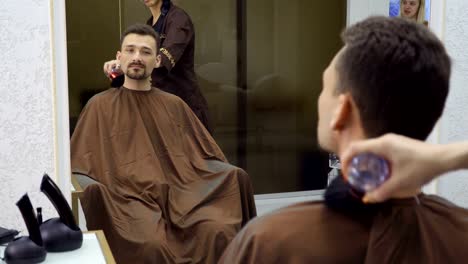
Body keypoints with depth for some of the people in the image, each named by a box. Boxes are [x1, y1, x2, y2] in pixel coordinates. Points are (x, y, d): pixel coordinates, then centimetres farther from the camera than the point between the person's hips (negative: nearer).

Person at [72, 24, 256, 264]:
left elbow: (202, 154, 21)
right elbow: (82, 165, 7)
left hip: (184, 191, 3)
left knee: (219, 232, -26)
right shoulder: (100, 106, 11)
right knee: (152, 245, -34)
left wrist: (230, 174, 3)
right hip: (132, 197, -3)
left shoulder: (174, 105, 20)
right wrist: (91, 187, -13)